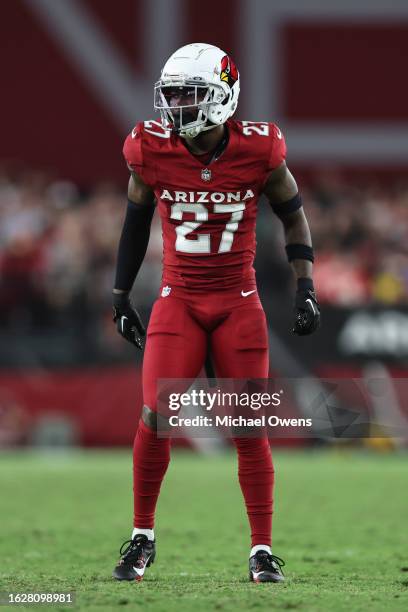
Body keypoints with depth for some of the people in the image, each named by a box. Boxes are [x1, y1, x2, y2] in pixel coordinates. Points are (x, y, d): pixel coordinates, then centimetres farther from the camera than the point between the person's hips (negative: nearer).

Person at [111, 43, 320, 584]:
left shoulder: (258, 152, -10)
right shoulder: (153, 153, -7)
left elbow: (294, 216, 6)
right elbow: (136, 222, 9)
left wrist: (306, 289, -1)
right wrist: (120, 297, 12)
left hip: (239, 304, 0)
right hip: (178, 300, 0)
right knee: (155, 418, -12)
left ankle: (262, 550, 11)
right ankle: (142, 536, 6)